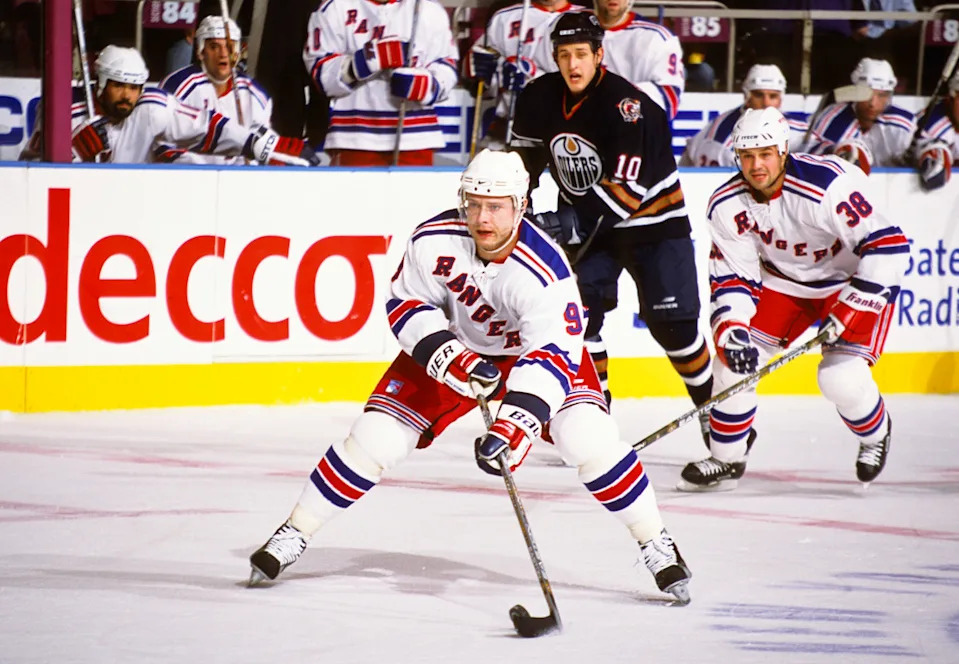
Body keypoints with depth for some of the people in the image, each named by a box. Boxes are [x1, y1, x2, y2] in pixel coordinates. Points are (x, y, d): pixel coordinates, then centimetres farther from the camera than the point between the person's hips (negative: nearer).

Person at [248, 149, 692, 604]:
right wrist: (444, 353, -29)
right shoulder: (434, 239, -25)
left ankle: (656, 544, -4)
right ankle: (293, 535, 6)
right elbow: (405, 302, -11)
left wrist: (516, 422, -55)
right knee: (376, 437, -8)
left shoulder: (544, 269, -35)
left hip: (531, 346, -2)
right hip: (454, 343, 2)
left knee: (589, 439, -22)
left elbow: (553, 355, -42)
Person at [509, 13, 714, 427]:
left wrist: (575, 221, -34)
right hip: (585, 221, 5)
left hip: (652, 220, -5)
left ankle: (711, 404, 13)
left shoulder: (626, 105, -27)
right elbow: (525, 157, 11)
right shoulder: (540, 98, -7)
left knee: (672, 323, -5)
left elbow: (628, 188, -30)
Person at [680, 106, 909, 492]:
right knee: (734, 356, -8)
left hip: (852, 279, -5)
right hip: (784, 282, 6)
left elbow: (887, 244, -31)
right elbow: (732, 276, -9)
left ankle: (876, 434, 15)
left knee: (842, 378, -21)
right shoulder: (726, 206, -16)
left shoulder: (828, 185, -34)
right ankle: (726, 459, 12)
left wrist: (852, 308, -33)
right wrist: (731, 328, -27)